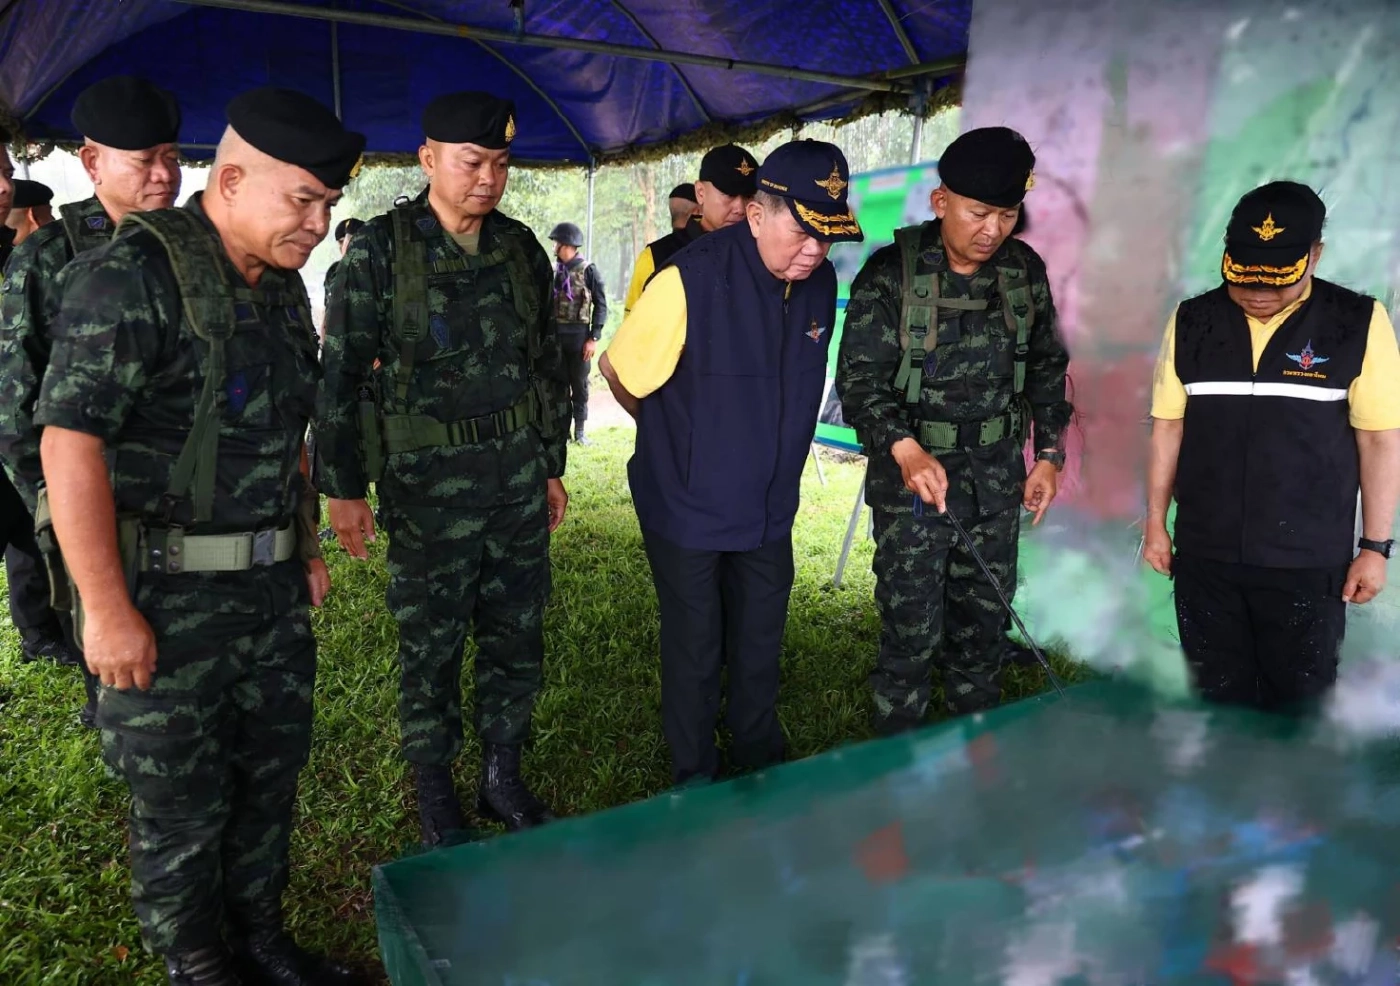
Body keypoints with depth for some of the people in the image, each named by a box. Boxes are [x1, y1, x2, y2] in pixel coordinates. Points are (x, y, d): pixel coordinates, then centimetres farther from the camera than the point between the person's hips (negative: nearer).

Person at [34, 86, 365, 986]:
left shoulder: (283, 287, 9)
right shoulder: (132, 272, -15)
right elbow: (70, 440, -19)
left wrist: (307, 546, 17)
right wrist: (107, 608, -20)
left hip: (271, 588, 7)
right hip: (162, 593, -7)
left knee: (272, 775, 17)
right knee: (181, 803, 9)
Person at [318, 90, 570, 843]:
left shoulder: (521, 248, 5)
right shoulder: (380, 251, -7)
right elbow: (342, 373, -6)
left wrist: (553, 466, 14)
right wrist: (342, 489, -7)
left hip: (517, 474, 4)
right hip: (427, 483, -4)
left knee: (517, 639, 12)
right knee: (431, 649, 8)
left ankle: (504, 779, 31)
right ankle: (435, 796, 28)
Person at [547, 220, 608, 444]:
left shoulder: (588, 271, -6)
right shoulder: (553, 271, 7)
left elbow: (601, 306, -6)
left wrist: (594, 338, -11)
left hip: (579, 335, -4)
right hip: (555, 335, 4)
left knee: (579, 384, 4)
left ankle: (579, 430, 12)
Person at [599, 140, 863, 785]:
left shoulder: (820, 284, -5)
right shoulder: (691, 279, -24)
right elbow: (619, 372, -11)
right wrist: (677, 439, 4)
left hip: (769, 508, 5)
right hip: (687, 509, -5)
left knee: (760, 645, 20)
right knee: (694, 651, 11)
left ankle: (760, 760, 42)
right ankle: (694, 777, 33)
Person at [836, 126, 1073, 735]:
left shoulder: (1026, 271, 4)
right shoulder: (891, 274, -11)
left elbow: (1047, 366, 14)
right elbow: (860, 378, -15)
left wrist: (1049, 453, 9)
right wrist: (907, 450, -30)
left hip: (997, 478, 5)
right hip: (913, 475, -4)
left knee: (985, 617, 15)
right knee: (912, 625, -1)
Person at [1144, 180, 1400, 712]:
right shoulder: (1191, 322, 0)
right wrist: (1155, 523, 6)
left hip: (1308, 560, -2)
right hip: (1204, 553, 2)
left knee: (1299, 701, 11)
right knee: (1217, 696, 15)